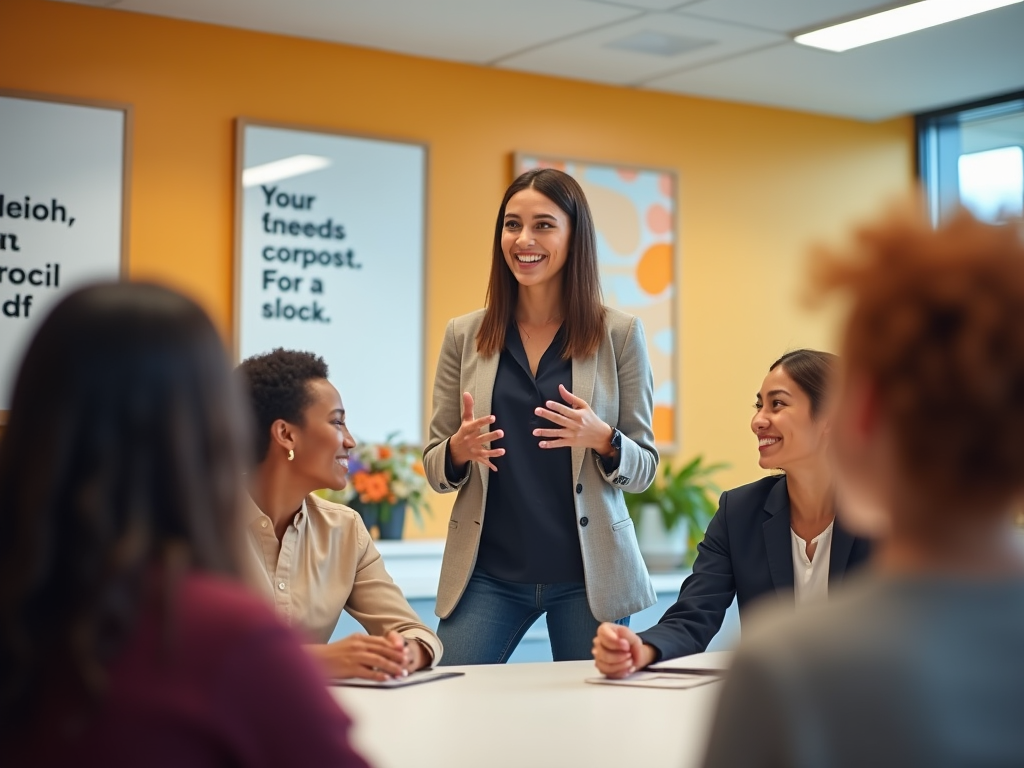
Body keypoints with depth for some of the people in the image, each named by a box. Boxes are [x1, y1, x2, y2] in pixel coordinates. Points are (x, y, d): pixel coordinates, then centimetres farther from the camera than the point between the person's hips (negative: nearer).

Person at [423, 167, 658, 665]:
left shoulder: (620, 335, -1)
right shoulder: (464, 336, 3)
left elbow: (643, 467, 2)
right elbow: (435, 469, 8)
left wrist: (602, 439, -19)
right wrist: (459, 449, -15)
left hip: (588, 573, -1)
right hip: (487, 573, 1)